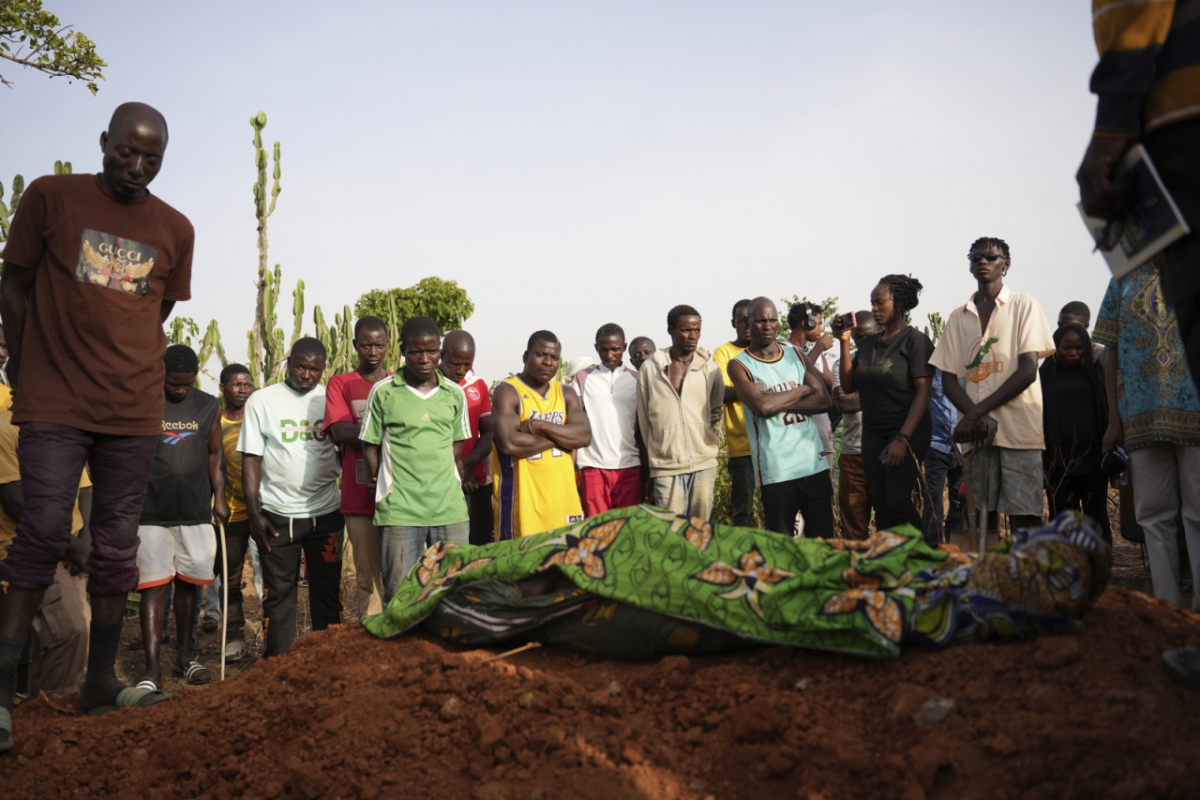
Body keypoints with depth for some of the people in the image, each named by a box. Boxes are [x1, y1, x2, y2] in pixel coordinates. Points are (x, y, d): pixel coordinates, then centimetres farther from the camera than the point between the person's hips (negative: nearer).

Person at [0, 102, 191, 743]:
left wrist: (127, 367, 8)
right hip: (54, 404, -3)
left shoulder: (176, 230, 9)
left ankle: (101, 681, 17)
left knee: (117, 546, 7)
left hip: (134, 409, 3)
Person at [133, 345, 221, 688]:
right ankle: (152, 668, 0)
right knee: (153, 587, -2)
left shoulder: (208, 406, 6)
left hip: (195, 511, 3)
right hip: (151, 512, -3)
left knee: (188, 583, 9)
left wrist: (219, 498, 2)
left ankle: (184, 657, 21)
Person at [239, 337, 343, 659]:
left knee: (327, 591, 7)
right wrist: (254, 514, -7)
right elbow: (251, 459, 0)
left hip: (326, 512, 1)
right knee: (279, 593, 7)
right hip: (278, 514, -1)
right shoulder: (262, 400, 1)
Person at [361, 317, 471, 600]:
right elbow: (370, 447, 4)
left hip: (450, 508, 3)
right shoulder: (383, 392, -1)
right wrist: (384, 487, -1)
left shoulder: (454, 394, 7)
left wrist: (447, 476, 2)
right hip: (399, 511, -3)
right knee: (399, 593, 3)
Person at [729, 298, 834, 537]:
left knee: (823, 539, 9)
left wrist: (778, 402, -10)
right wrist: (803, 390, -3)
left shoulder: (796, 354, 13)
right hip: (776, 470, -4)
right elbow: (761, 405, -17)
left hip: (815, 463, 4)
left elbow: (824, 399, 3)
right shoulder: (739, 365, -1)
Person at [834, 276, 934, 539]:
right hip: (873, 433, 6)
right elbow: (848, 385, 9)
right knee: (880, 507, 4)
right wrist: (844, 342, 1)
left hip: (907, 432, -6)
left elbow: (923, 392, -12)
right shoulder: (869, 343, 11)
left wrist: (903, 438, -19)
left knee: (897, 502, -11)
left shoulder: (915, 340, -6)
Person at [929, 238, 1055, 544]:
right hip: (975, 431, 4)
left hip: (1018, 427, -3)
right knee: (984, 516, 2)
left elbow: (1027, 371, -4)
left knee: (1024, 518, -8)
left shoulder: (1024, 306, 6)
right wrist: (975, 416, -8)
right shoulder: (958, 318, 17)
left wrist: (978, 411, -11)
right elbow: (948, 379, 11)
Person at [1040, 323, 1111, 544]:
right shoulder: (1046, 374, 5)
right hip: (1059, 460, -1)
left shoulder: (1094, 371, 8)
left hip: (1093, 457, 1)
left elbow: (1108, 410, 8)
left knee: (1096, 518, 5)